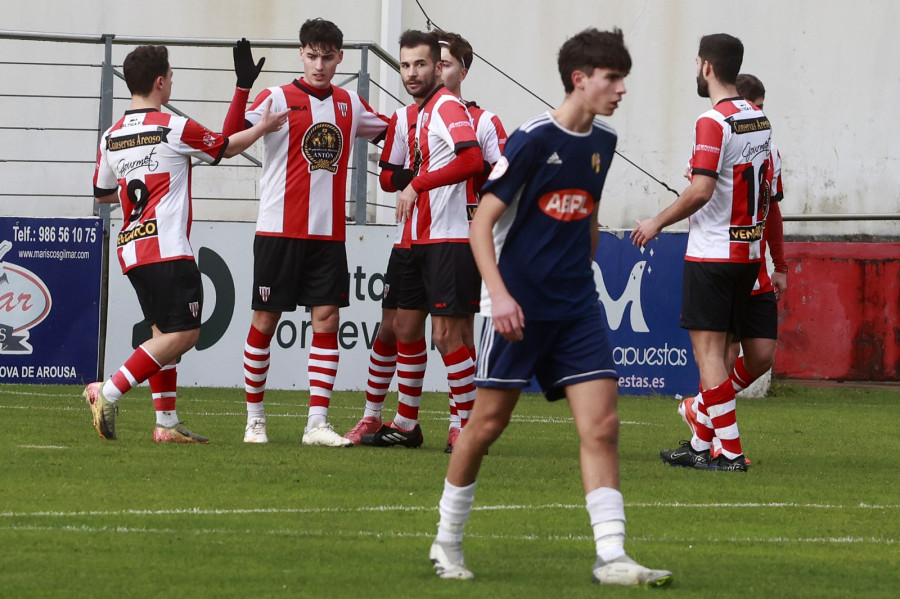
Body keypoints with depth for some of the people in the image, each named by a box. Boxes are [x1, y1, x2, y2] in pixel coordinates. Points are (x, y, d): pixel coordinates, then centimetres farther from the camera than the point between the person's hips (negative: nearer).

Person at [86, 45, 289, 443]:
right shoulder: (174, 129, -7)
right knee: (184, 334, -11)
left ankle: (167, 423, 9)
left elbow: (102, 193, 22)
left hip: (131, 247, 8)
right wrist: (263, 128, 23)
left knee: (164, 334, 13)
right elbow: (225, 148, 8)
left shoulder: (111, 138, 11)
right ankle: (109, 392, -21)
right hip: (166, 248, -8)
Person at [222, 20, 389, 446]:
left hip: (328, 234, 4)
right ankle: (255, 418, 15)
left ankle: (317, 423, -3)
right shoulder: (277, 99, -5)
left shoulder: (350, 104, 10)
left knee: (327, 319, -4)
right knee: (265, 320, 1)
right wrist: (243, 86, -33)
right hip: (279, 231, -4)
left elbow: (389, 132, 27)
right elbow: (231, 137, -19)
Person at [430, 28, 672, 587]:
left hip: (577, 305, 6)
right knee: (489, 421, 3)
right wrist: (500, 294, -21)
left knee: (602, 424, -6)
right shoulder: (533, 139, -12)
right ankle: (448, 541, 21)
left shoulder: (602, 141, 8)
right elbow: (484, 221, -13)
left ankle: (612, 557, -10)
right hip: (521, 305, -6)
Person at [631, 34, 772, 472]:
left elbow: (701, 192, -23)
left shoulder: (713, 122, -16)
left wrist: (658, 222, -10)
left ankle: (730, 450, -10)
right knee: (715, 349, 14)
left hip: (712, 252, -8)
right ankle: (701, 444, 18)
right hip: (747, 251, 8)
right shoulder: (758, 120, 10)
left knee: (707, 349, -6)